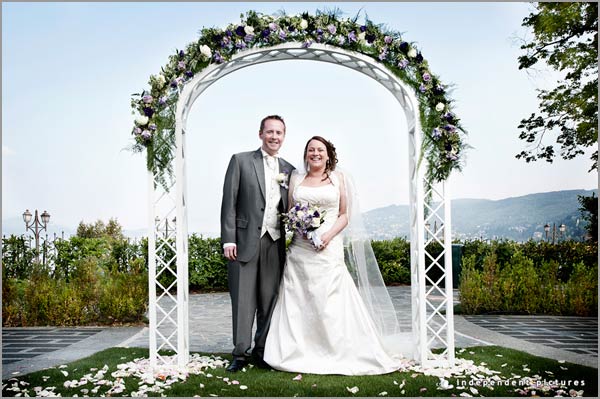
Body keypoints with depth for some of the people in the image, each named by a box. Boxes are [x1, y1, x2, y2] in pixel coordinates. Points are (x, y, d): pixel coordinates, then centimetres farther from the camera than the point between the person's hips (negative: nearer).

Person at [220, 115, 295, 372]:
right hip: (245, 241, -3)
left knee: (269, 301, 8)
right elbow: (229, 202, -2)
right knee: (243, 300, 1)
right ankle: (241, 354, 12)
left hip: (275, 244, 4)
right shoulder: (241, 161, 2)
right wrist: (228, 239, -9)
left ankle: (261, 352, 20)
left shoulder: (289, 170, 14)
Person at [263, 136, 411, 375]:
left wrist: (329, 235, -11)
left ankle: (341, 352, 7)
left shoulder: (338, 178, 9)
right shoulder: (296, 179, 14)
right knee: (298, 302, 0)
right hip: (300, 250, 2)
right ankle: (299, 353, 9)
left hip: (328, 248, -2)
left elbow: (345, 215, 5)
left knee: (332, 303, -4)